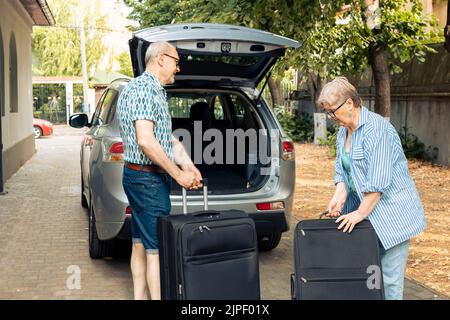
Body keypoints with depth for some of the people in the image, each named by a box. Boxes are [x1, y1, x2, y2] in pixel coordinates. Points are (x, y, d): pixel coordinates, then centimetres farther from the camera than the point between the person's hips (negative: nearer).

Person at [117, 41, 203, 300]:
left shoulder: (156, 92, 18)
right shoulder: (142, 89, -16)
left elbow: (169, 137, 16)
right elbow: (145, 140, -25)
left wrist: (188, 166, 2)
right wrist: (178, 174, -19)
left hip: (142, 178, 11)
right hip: (148, 179, -11)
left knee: (141, 243, 14)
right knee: (157, 248, -7)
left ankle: (140, 296, 23)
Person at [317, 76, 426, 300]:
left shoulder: (376, 129, -18)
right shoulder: (343, 131, 11)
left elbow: (378, 181, -21)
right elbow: (341, 169, 13)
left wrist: (360, 213, -18)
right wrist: (340, 195, -6)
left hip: (390, 212, -8)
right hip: (363, 208, 8)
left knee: (389, 278, -5)